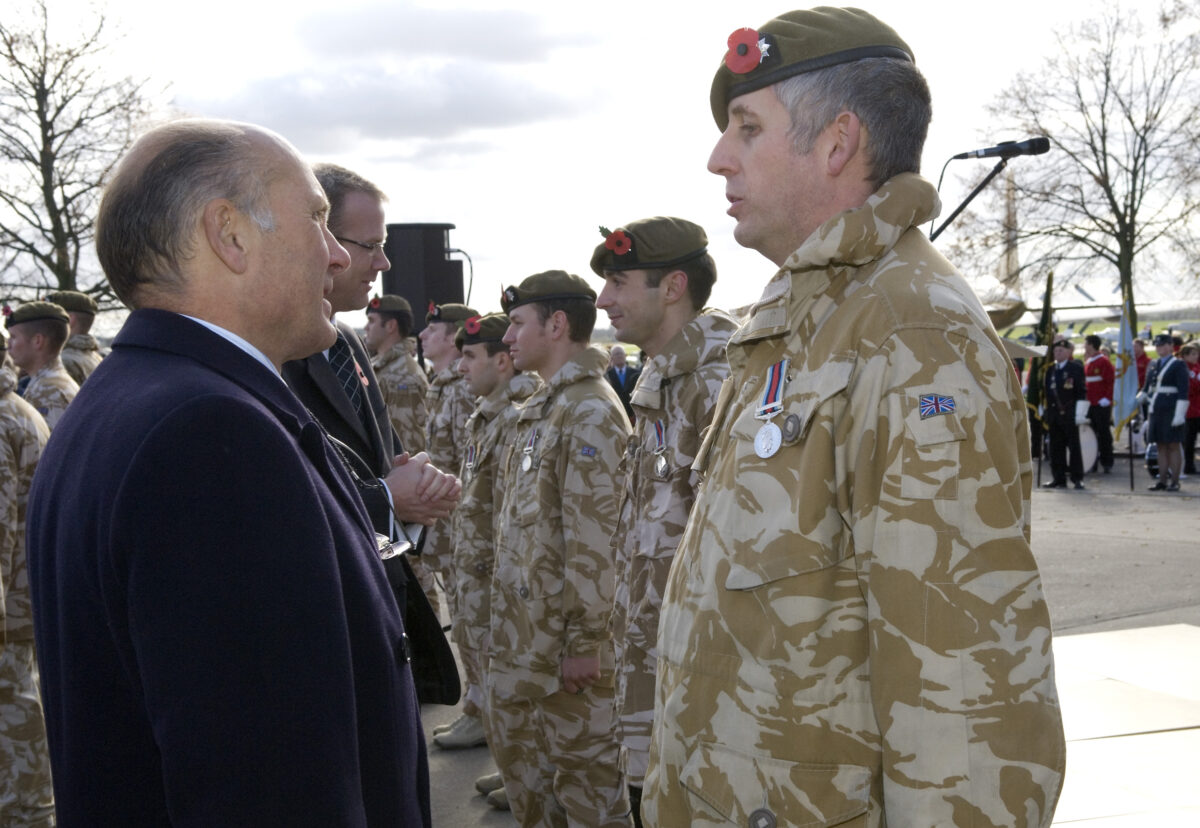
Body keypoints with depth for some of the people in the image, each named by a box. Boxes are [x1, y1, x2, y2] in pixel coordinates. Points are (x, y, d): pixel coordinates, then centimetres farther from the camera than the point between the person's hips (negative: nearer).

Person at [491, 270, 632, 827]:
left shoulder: (590, 412, -17)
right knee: (517, 750, 19)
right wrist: (507, 615, 18)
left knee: (584, 767, 2)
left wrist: (585, 640, -22)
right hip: (520, 630, 10)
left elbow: (595, 537, -21)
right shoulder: (541, 408, 14)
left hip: (563, 636, -10)